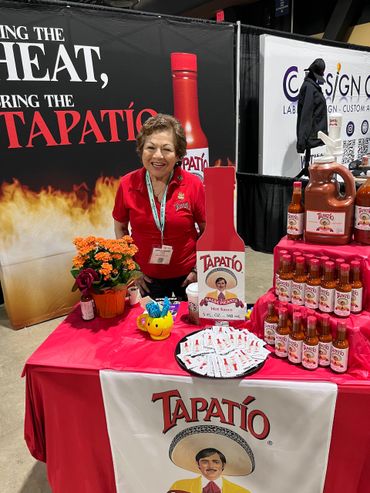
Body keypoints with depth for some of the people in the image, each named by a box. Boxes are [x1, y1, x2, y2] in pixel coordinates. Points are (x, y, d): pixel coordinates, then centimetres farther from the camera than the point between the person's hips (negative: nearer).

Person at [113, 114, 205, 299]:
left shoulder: (193, 185, -15)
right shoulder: (127, 185, -12)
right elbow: (120, 228, 2)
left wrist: (199, 269, -6)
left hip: (186, 274, 0)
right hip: (147, 277, 1)